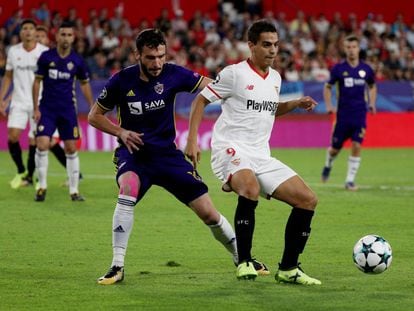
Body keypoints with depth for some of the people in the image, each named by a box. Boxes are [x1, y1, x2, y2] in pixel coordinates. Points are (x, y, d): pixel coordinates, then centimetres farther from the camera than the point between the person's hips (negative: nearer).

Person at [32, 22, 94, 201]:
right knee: (42, 145, -12)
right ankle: (42, 187, 2)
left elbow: (85, 84, 12)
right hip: (47, 109, -1)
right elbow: (37, 81, 2)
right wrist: (36, 108, -3)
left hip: (68, 110, 1)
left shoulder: (77, 61, -2)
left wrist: (92, 107, 9)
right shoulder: (46, 57, -5)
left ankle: (74, 190, 9)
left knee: (71, 149, 1)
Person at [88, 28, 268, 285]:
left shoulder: (172, 74, -10)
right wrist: (121, 132, -15)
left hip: (167, 153, 2)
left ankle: (241, 257, 25)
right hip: (133, 153, -2)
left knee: (208, 212, 0)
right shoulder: (122, 81, -11)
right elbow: (95, 116, 1)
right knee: (128, 190, -34)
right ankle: (117, 267, -27)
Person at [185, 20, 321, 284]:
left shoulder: (275, 78, 14)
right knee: (251, 188, -39)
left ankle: (288, 269, 7)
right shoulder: (235, 73, -7)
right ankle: (244, 263, -25)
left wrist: (296, 104, 14)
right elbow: (201, 100, -1)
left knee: (308, 200, -1)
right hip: (231, 150, -7)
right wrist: (192, 140, -10)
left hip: (261, 156, 7)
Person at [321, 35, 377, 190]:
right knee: (335, 148, 6)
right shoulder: (338, 69, -3)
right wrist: (329, 106, -4)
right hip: (343, 113, -1)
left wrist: (372, 104, 6)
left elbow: (372, 86, 19)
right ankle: (328, 165, 40)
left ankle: (350, 180, -3)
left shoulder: (366, 69, 3)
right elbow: (328, 87, 8)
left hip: (360, 114, 1)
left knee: (356, 146, -11)